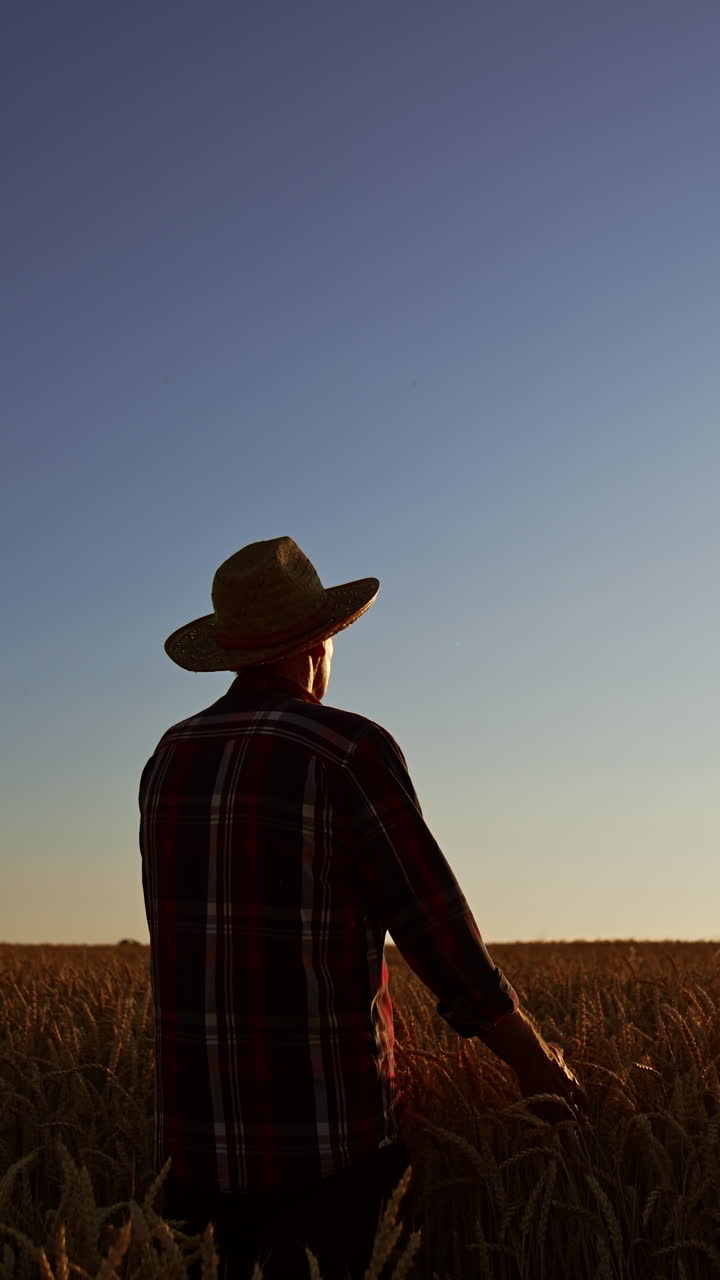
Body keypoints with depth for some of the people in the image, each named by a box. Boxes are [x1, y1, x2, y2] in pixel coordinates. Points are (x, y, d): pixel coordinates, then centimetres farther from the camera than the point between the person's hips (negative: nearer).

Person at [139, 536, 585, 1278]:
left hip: (203, 1139, 6)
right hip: (328, 1145, -6)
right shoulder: (351, 751, -14)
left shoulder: (168, 762, 7)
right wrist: (537, 1063, 3)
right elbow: (441, 939, -11)